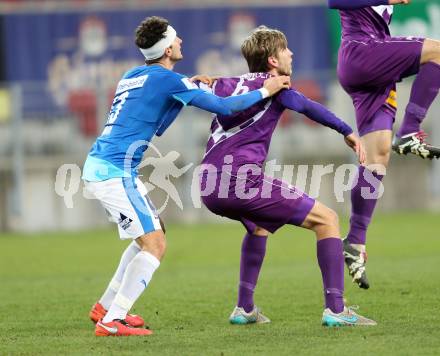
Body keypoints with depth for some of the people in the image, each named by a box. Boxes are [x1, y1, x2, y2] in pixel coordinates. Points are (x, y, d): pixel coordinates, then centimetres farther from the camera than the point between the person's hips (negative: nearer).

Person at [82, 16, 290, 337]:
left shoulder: (133, 76, 17)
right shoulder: (167, 79, -10)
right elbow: (224, 107, -9)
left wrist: (189, 88, 20)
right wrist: (265, 91, 3)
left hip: (98, 166, 9)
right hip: (114, 173, -9)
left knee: (152, 235, 21)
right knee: (154, 245, -10)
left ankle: (106, 307, 24)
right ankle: (111, 321, -15)